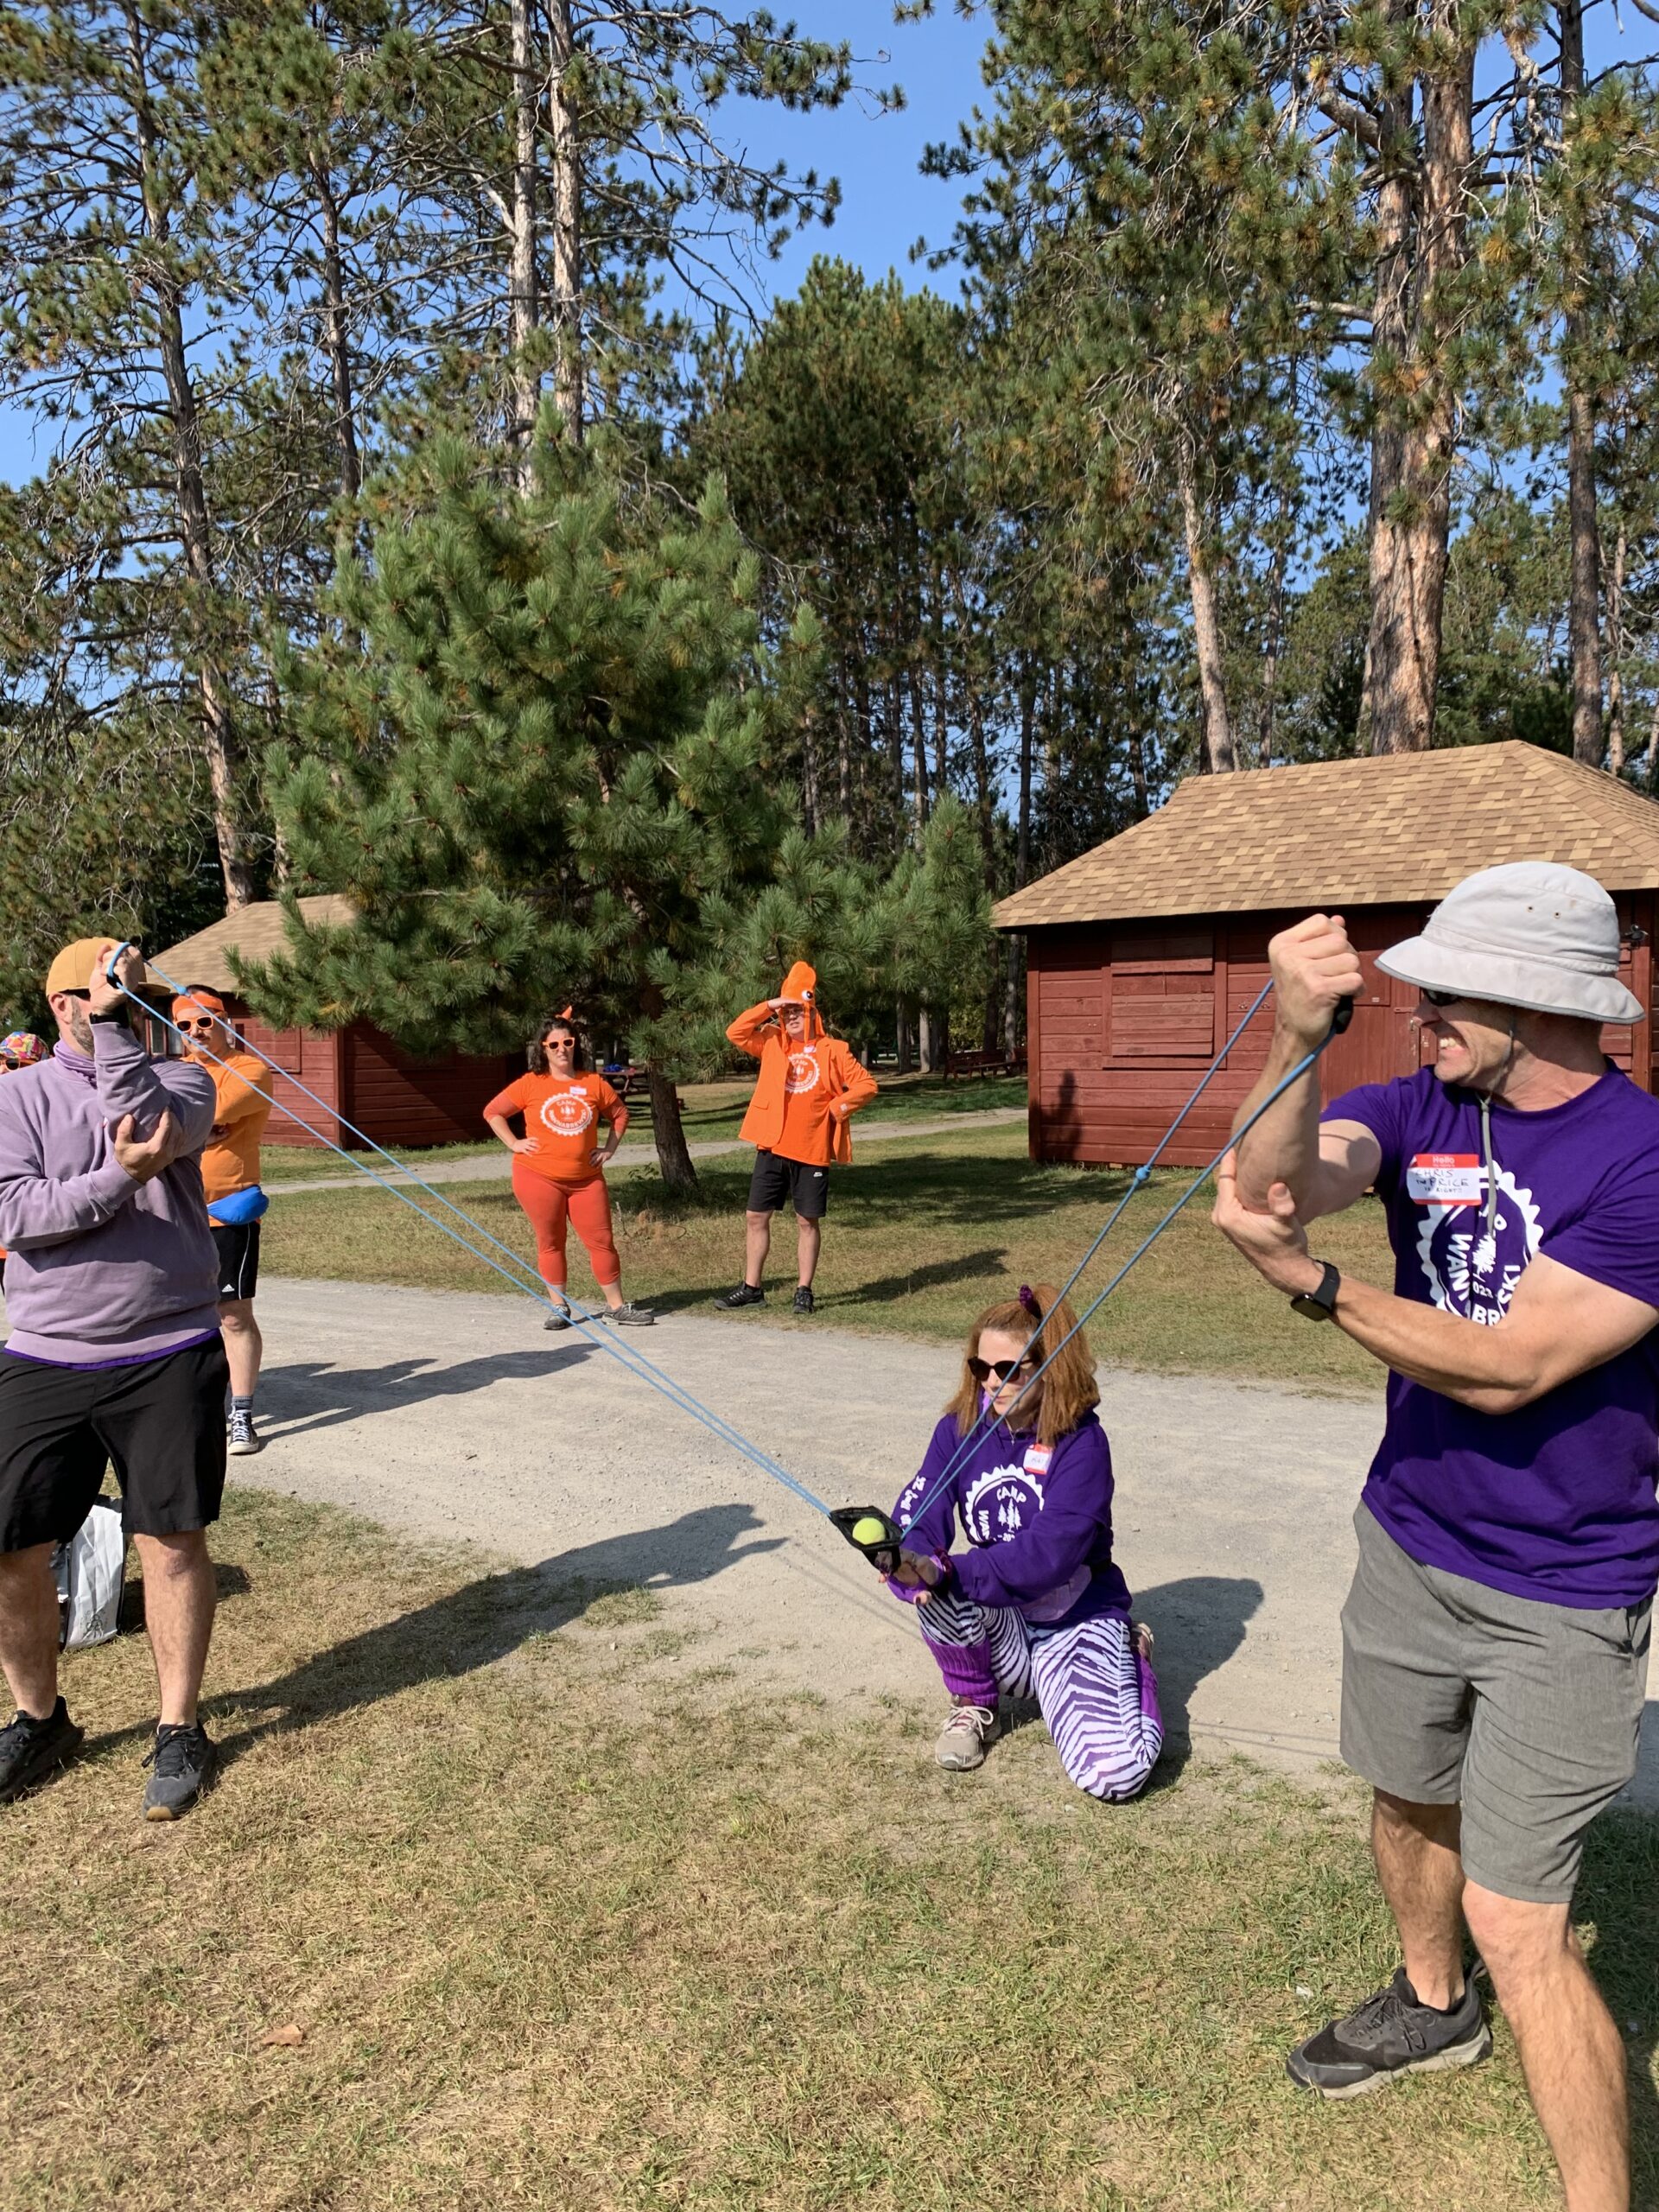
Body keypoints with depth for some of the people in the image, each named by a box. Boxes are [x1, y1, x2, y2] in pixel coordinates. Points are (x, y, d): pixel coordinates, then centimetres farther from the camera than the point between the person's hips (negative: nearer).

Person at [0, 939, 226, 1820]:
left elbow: (153, 1123, -19)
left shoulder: (177, 1081, 5)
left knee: (172, 1540, 3)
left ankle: (179, 1730, 20)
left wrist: (114, 1022, -21)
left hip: (169, 1357, -1)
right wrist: (120, 1178, -20)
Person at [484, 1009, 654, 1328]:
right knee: (550, 1242, 5)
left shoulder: (594, 1083, 3)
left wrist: (610, 1147, 8)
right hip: (538, 1177, -1)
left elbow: (620, 1113, 18)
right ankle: (559, 1307, 16)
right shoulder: (531, 1084, -2)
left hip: (586, 1179, 2)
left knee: (601, 1240, 2)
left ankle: (616, 1306, 11)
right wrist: (514, 1144, -2)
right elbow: (492, 1112, 6)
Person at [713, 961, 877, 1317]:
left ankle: (804, 1290, 17)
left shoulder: (833, 1050, 0)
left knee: (808, 1221, 6)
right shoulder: (772, 1042, 8)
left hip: (812, 1152, -3)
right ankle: (751, 1288, 15)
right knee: (756, 1217, 5)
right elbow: (736, 1033, -2)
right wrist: (768, 1007, -7)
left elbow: (867, 1084, 0)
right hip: (772, 1149, 3)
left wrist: (840, 1105, -14)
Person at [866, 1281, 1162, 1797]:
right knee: (938, 1591, -32)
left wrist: (946, 1572, -37)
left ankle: (1130, 1659, 10)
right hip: (998, 1623, 3)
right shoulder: (961, 1429, -5)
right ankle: (973, 1705, 0)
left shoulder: (1080, 1441, -18)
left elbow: (1049, 1553, -28)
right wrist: (912, 1563, -39)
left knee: (1114, 1773, -25)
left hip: (1076, 1614, -3)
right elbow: (919, 1515, -15)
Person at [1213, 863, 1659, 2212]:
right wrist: (1295, 1043, -43)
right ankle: (1433, 2005, 53)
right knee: (1409, 1799, 26)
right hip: (1408, 1542, 6)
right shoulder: (1420, 1110, -6)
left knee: (1516, 1923, -3)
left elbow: (1507, 1369, -27)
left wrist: (1311, 1285, -33)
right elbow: (1276, 1187, -25)